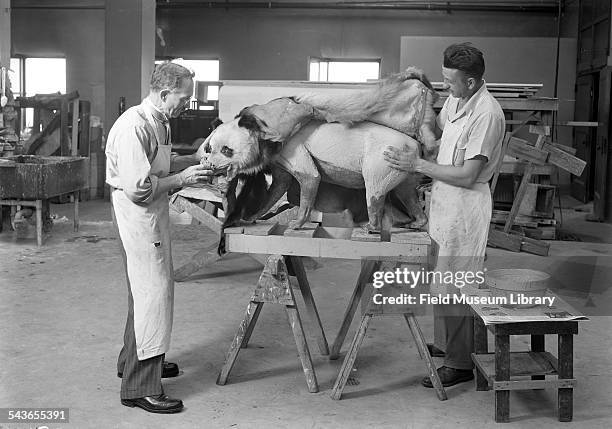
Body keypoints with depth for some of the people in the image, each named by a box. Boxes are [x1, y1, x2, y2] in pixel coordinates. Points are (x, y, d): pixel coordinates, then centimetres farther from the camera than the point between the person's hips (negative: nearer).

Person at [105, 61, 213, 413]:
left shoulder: (159, 123, 10)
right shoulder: (134, 128, -22)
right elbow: (138, 188, -25)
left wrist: (194, 160, 7)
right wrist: (183, 178, -19)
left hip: (153, 214, 11)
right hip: (137, 216, -11)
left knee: (147, 290, 21)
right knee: (152, 293, -7)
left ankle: (135, 360, 39)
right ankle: (140, 387, 2)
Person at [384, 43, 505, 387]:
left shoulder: (486, 113, -21)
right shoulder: (455, 100, 5)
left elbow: (467, 175, -23)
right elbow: (435, 128, 25)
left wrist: (418, 165, -17)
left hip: (466, 207, -9)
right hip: (446, 203, 9)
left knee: (451, 289, -3)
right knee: (444, 283, 20)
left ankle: (460, 365, 10)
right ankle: (445, 343, 38)